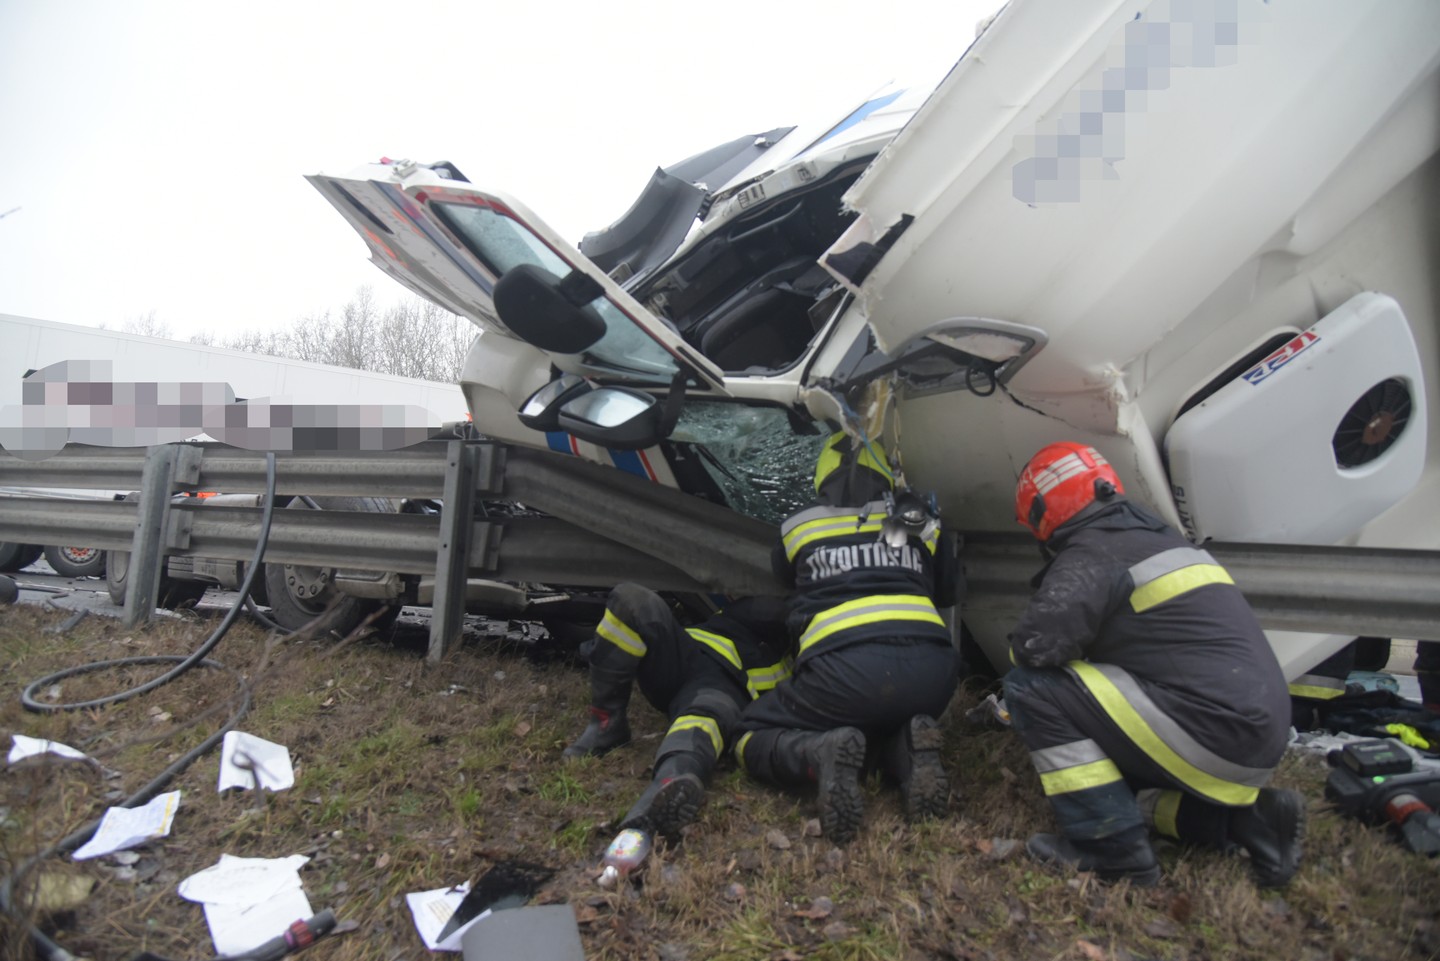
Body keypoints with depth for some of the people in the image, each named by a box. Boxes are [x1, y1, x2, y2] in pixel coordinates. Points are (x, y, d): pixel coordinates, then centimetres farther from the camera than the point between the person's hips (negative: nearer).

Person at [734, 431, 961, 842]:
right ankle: (906, 752, -1)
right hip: (931, 674, 3)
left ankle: (821, 755, -15)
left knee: (753, 739, 17)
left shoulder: (797, 528, 18)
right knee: (889, 725, 35)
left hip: (842, 673, -3)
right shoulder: (921, 524, 21)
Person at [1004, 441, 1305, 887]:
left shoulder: (1092, 554, -10)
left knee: (1032, 688, -10)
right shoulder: (1159, 537, 18)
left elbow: (1034, 644, -22)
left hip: (1213, 730, -10)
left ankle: (1113, 846, -7)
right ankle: (1243, 814, 12)